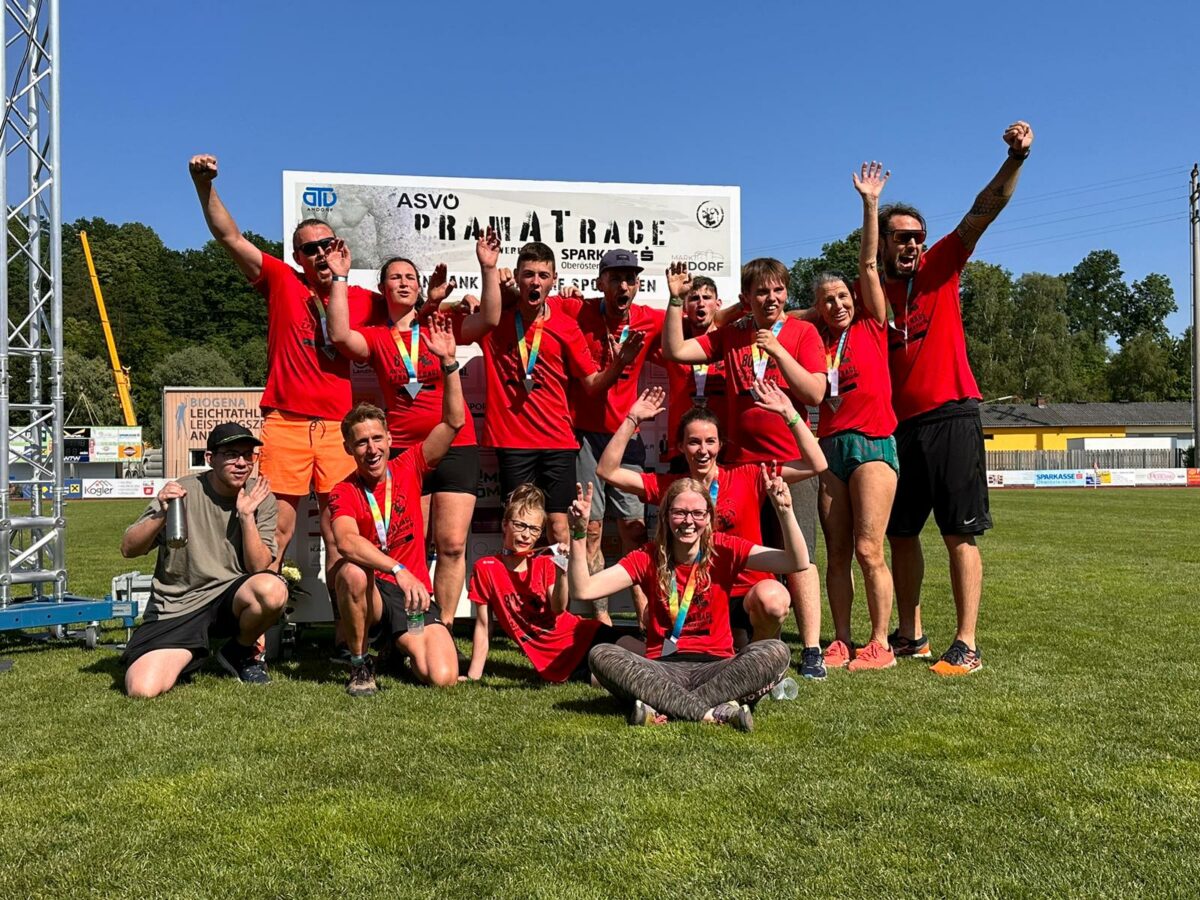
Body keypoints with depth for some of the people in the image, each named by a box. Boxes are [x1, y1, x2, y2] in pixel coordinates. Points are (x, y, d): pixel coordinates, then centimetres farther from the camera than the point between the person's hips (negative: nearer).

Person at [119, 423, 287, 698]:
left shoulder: (261, 499, -1)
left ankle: (242, 652, 0)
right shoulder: (182, 492, -6)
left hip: (230, 598, 1)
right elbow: (128, 549, -5)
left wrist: (246, 515, -19)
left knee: (272, 589, -33)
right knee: (142, 690, -21)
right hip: (175, 607, -1)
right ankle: (184, 658, 16)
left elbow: (259, 568, -9)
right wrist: (161, 515, -22)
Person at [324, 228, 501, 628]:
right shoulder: (375, 337, 6)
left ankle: (443, 627, 6)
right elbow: (340, 335, -14)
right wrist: (339, 278, -13)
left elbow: (489, 320, -8)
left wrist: (488, 269, -16)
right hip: (403, 450, 0)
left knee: (452, 545, -3)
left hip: (455, 448, 0)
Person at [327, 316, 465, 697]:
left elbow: (453, 422, -6)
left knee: (443, 678, -18)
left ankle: (404, 646, 20)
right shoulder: (343, 492, -7)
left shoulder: (408, 469, 1)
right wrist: (398, 571, -42)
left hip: (413, 595, 2)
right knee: (352, 572, -37)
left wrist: (448, 362, -17)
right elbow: (346, 542, -29)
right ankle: (360, 664, -12)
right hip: (370, 594, -2)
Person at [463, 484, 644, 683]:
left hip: (583, 633, 3)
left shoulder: (545, 562, 9)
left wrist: (561, 571, -23)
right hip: (555, 661, -3)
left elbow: (558, 608, -8)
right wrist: (473, 676, -1)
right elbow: (483, 626, 2)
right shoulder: (485, 568, 0)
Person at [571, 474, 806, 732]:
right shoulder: (648, 558, 1)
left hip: (716, 666, 0)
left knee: (776, 653, -28)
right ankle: (715, 711, -30)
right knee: (600, 656, -26)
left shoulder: (724, 550, 0)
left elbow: (798, 563, -11)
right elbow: (583, 590, -10)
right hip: (663, 669, 0)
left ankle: (660, 708, -28)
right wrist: (579, 533, -21)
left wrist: (784, 510, -24)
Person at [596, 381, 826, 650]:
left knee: (772, 598, -36)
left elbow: (816, 465, -6)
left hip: (748, 594, -2)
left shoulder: (748, 478, 0)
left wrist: (789, 414, -12)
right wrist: (632, 419, -6)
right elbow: (607, 471, -1)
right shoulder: (669, 486, 5)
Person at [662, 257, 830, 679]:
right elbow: (676, 351, 3)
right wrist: (676, 299, -3)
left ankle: (811, 651, -3)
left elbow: (815, 393, -7)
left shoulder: (802, 332, 3)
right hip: (740, 462, 3)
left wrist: (777, 350, -14)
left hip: (790, 461, -3)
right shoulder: (729, 335, 12)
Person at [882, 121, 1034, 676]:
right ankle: (910, 636, 23)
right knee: (900, 534, 10)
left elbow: (984, 211, -8)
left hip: (951, 417, -4)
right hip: (900, 423, 4)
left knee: (960, 534, -4)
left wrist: (1015, 159, -21)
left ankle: (966, 645, 1)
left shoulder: (940, 267, 2)